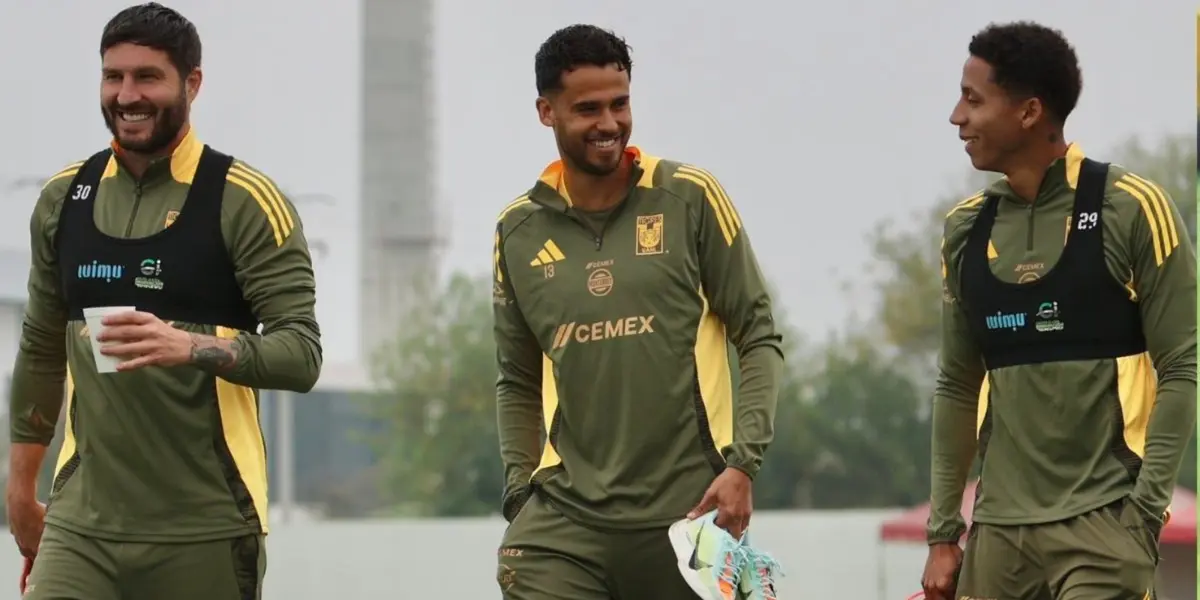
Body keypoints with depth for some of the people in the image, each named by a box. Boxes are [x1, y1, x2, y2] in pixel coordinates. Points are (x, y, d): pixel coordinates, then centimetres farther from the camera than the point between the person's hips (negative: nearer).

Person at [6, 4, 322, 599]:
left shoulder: (244, 201, -5)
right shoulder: (64, 197, 10)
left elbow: (302, 354, -10)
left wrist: (192, 346, -26)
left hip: (204, 527, -3)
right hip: (82, 521, 3)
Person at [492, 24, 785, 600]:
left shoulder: (690, 198, -1)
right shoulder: (519, 230, 7)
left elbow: (759, 338, 1)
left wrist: (741, 463, -10)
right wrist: (521, 492, 6)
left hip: (687, 511, -1)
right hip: (566, 517, 2)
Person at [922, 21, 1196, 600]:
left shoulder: (1130, 210, -5)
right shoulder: (968, 230, 11)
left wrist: (1144, 510, -13)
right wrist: (943, 533, 13)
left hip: (1102, 524, -5)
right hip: (999, 527, 5)